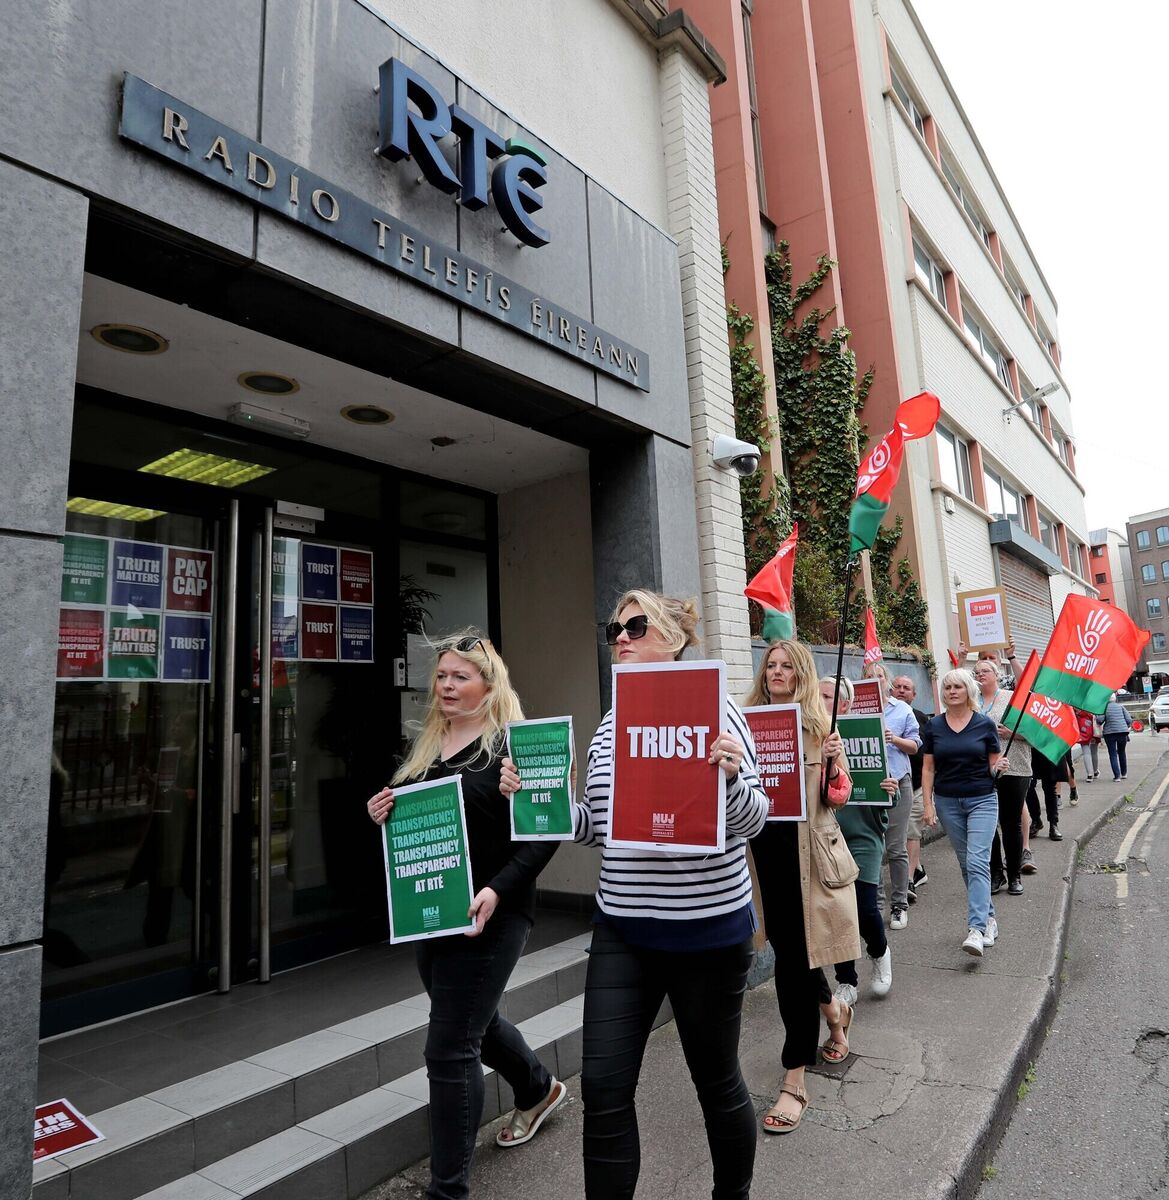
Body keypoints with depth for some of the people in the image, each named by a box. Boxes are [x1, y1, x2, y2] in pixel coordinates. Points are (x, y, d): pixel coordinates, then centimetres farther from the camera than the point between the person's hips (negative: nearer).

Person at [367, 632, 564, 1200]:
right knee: (474, 1021, 25)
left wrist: (497, 889, -26)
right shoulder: (425, 744, 9)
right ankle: (538, 1088, 52)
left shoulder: (513, 744, -13)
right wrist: (383, 814, -3)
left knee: (449, 1047, -4)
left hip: (487, 913, -8)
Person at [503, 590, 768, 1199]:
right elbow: (592, 824, 11)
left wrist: (731, 775, -31)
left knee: (716, 1079, 16)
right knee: (603, 1089, 4)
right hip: (621, 930, 4)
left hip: (707, 927, -4)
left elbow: (751, 819, -11)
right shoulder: (609, 723, 6)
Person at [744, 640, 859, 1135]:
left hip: (806, 848, -4)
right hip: (764, 846, 4)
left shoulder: (820, 724, -3)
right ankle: (833, 1011, 50)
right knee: (789, 944, 18)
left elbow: (837, 797, -1)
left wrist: (833, 763, -20)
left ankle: (794, 1080, 13)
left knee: (794, 955, -1)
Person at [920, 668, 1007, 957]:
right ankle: (988, 917, 26)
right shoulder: (933, 726, 2)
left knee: (977, 862, -13)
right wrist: (928, 804, -2)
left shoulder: (985, 724, -2)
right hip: (947, 802, 3)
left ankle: (976, 929, -16)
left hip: (982, 800, -2)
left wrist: (999, 767, -19)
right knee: (966, 863, 10)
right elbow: (928, 768, 3)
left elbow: (994, 765, 5)